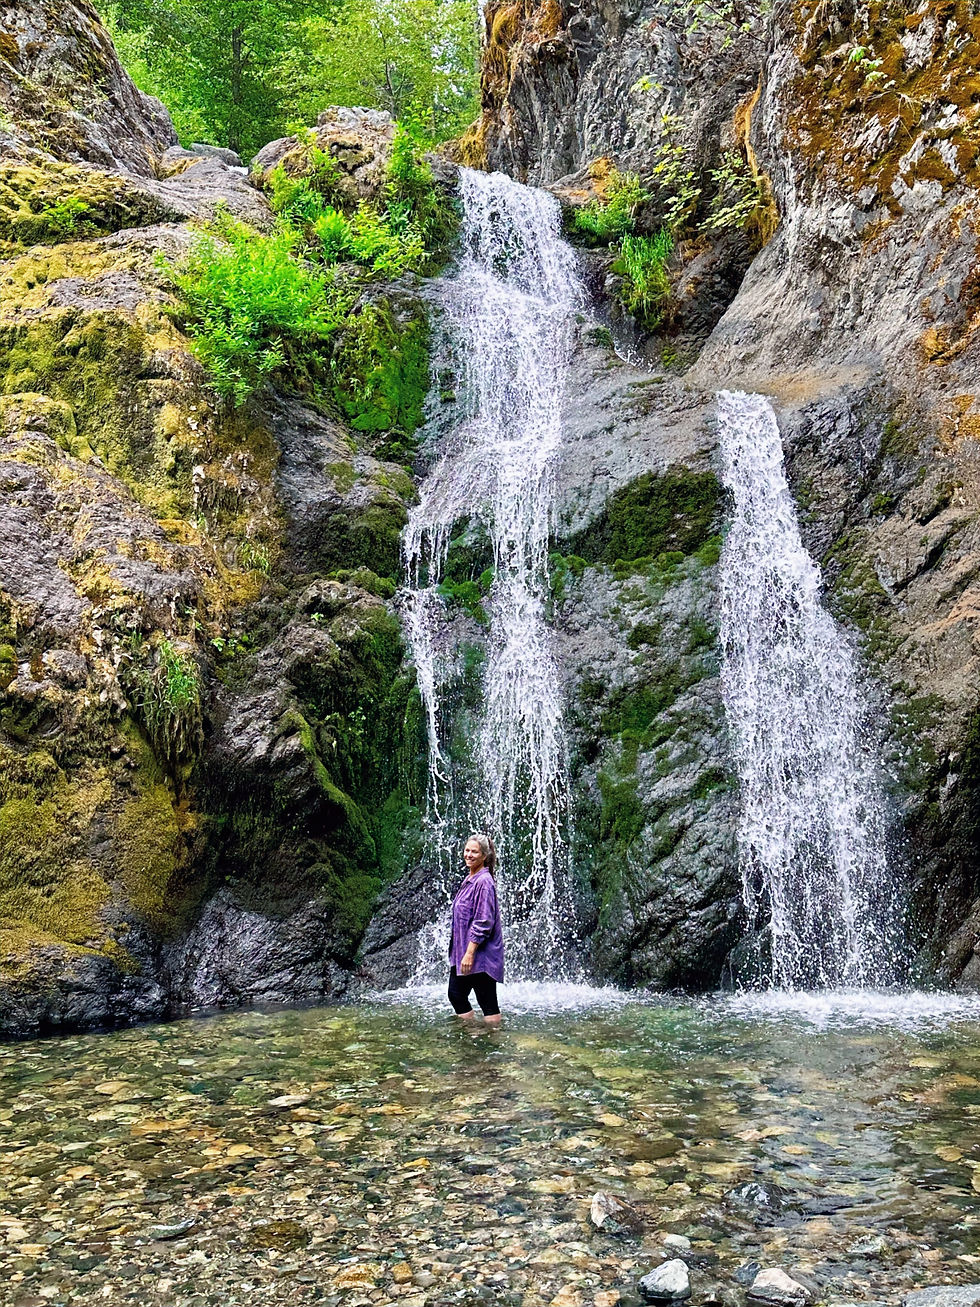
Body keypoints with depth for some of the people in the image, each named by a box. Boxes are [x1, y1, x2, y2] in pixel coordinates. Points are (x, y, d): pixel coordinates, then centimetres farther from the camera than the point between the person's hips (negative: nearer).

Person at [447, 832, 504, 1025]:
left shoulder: (484, 882, -17)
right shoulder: (469, 879, 12)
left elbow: (483, 923, -21)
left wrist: (470, 953, -22)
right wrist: (461, 952, 20)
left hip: (481, 954, -10)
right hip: (462, 952, 10)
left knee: (487, 1001, 0)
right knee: (455, 995, 12)